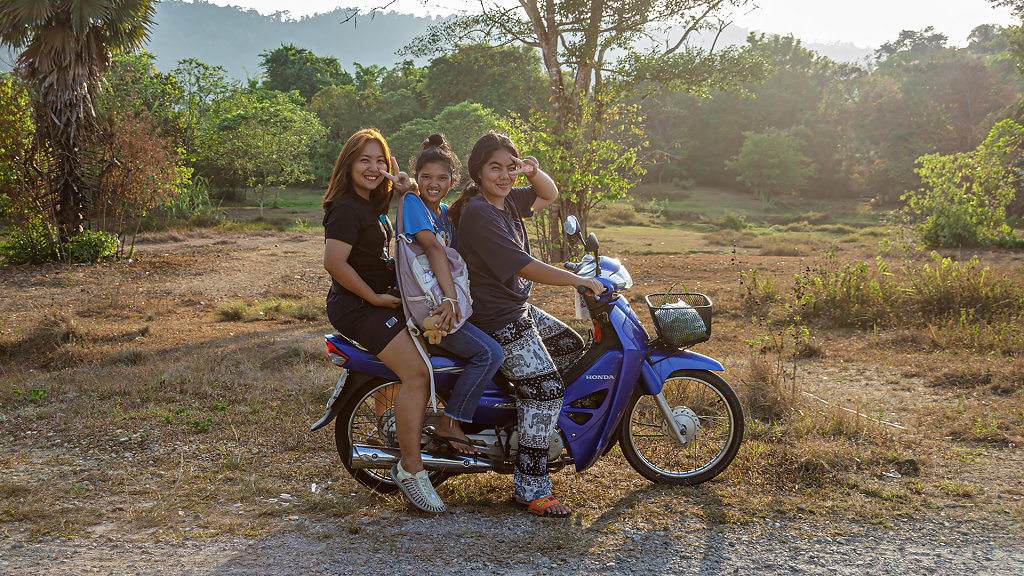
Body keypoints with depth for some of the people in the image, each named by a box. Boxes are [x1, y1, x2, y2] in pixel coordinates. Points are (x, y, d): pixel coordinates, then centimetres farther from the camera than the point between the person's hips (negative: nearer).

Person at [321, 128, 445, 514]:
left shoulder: (374, 203, 12)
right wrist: (375, 297, -18)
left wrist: (406, 192, 5)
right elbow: (334, 262, -26)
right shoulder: (347, 209, -17)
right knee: (416, 373, -22)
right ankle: (410, 469, -15)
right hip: (354, 305, -10)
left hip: (378, 299, 10)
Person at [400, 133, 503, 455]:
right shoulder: (411, 203, -10)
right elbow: (433, 248, -23)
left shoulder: (446, 212, 16)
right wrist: (450, 299, -34)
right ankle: (448, 425, -11)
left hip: (441, 300, 9)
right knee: (489, 353, -19)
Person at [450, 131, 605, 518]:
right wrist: (581, 281, -19)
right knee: (545, 390, -14)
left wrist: (534, 172, -1)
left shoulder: (507, 200, 5)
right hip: (498, 321, -10)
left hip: (520, 308, 10)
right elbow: (526, 268, -27)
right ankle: (530, 490, -8)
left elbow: (548, 195, 23)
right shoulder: (478, 213, -23)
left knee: (572, 347, 23)